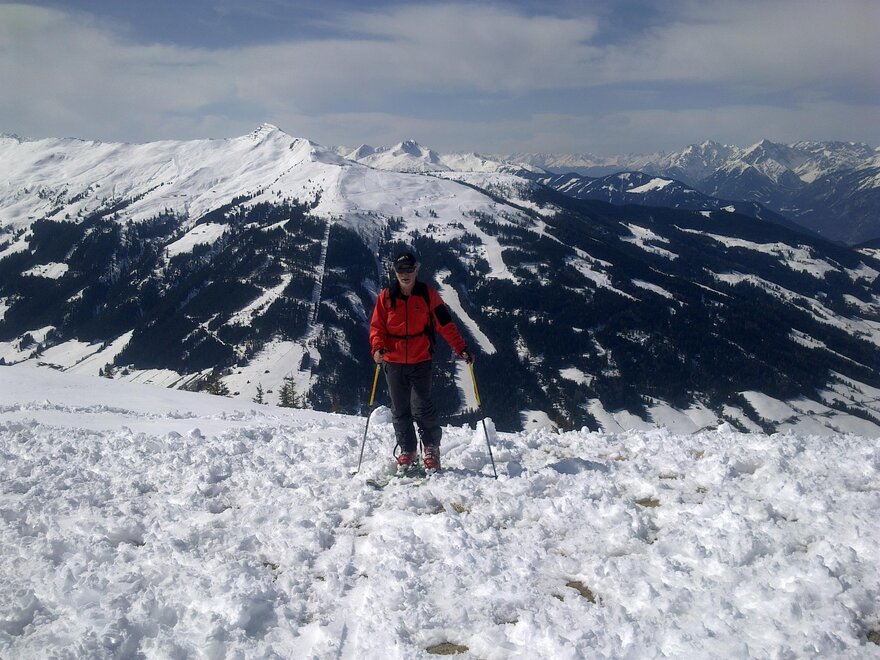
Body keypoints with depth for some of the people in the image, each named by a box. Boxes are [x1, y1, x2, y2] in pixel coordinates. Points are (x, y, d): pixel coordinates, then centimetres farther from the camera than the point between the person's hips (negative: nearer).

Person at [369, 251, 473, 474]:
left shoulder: (427, 294, 0)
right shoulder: (386, 296, 4)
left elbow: (445, 324, -2)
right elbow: (377, 326, 4)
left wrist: (461, 349, -10)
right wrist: (378, 347, -15)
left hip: (421, 361, -2)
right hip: (393, 362, 3)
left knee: (422, 408, -9)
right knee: (400, 411, 9)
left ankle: (431, 450, 8)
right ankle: (407, 452, 22)